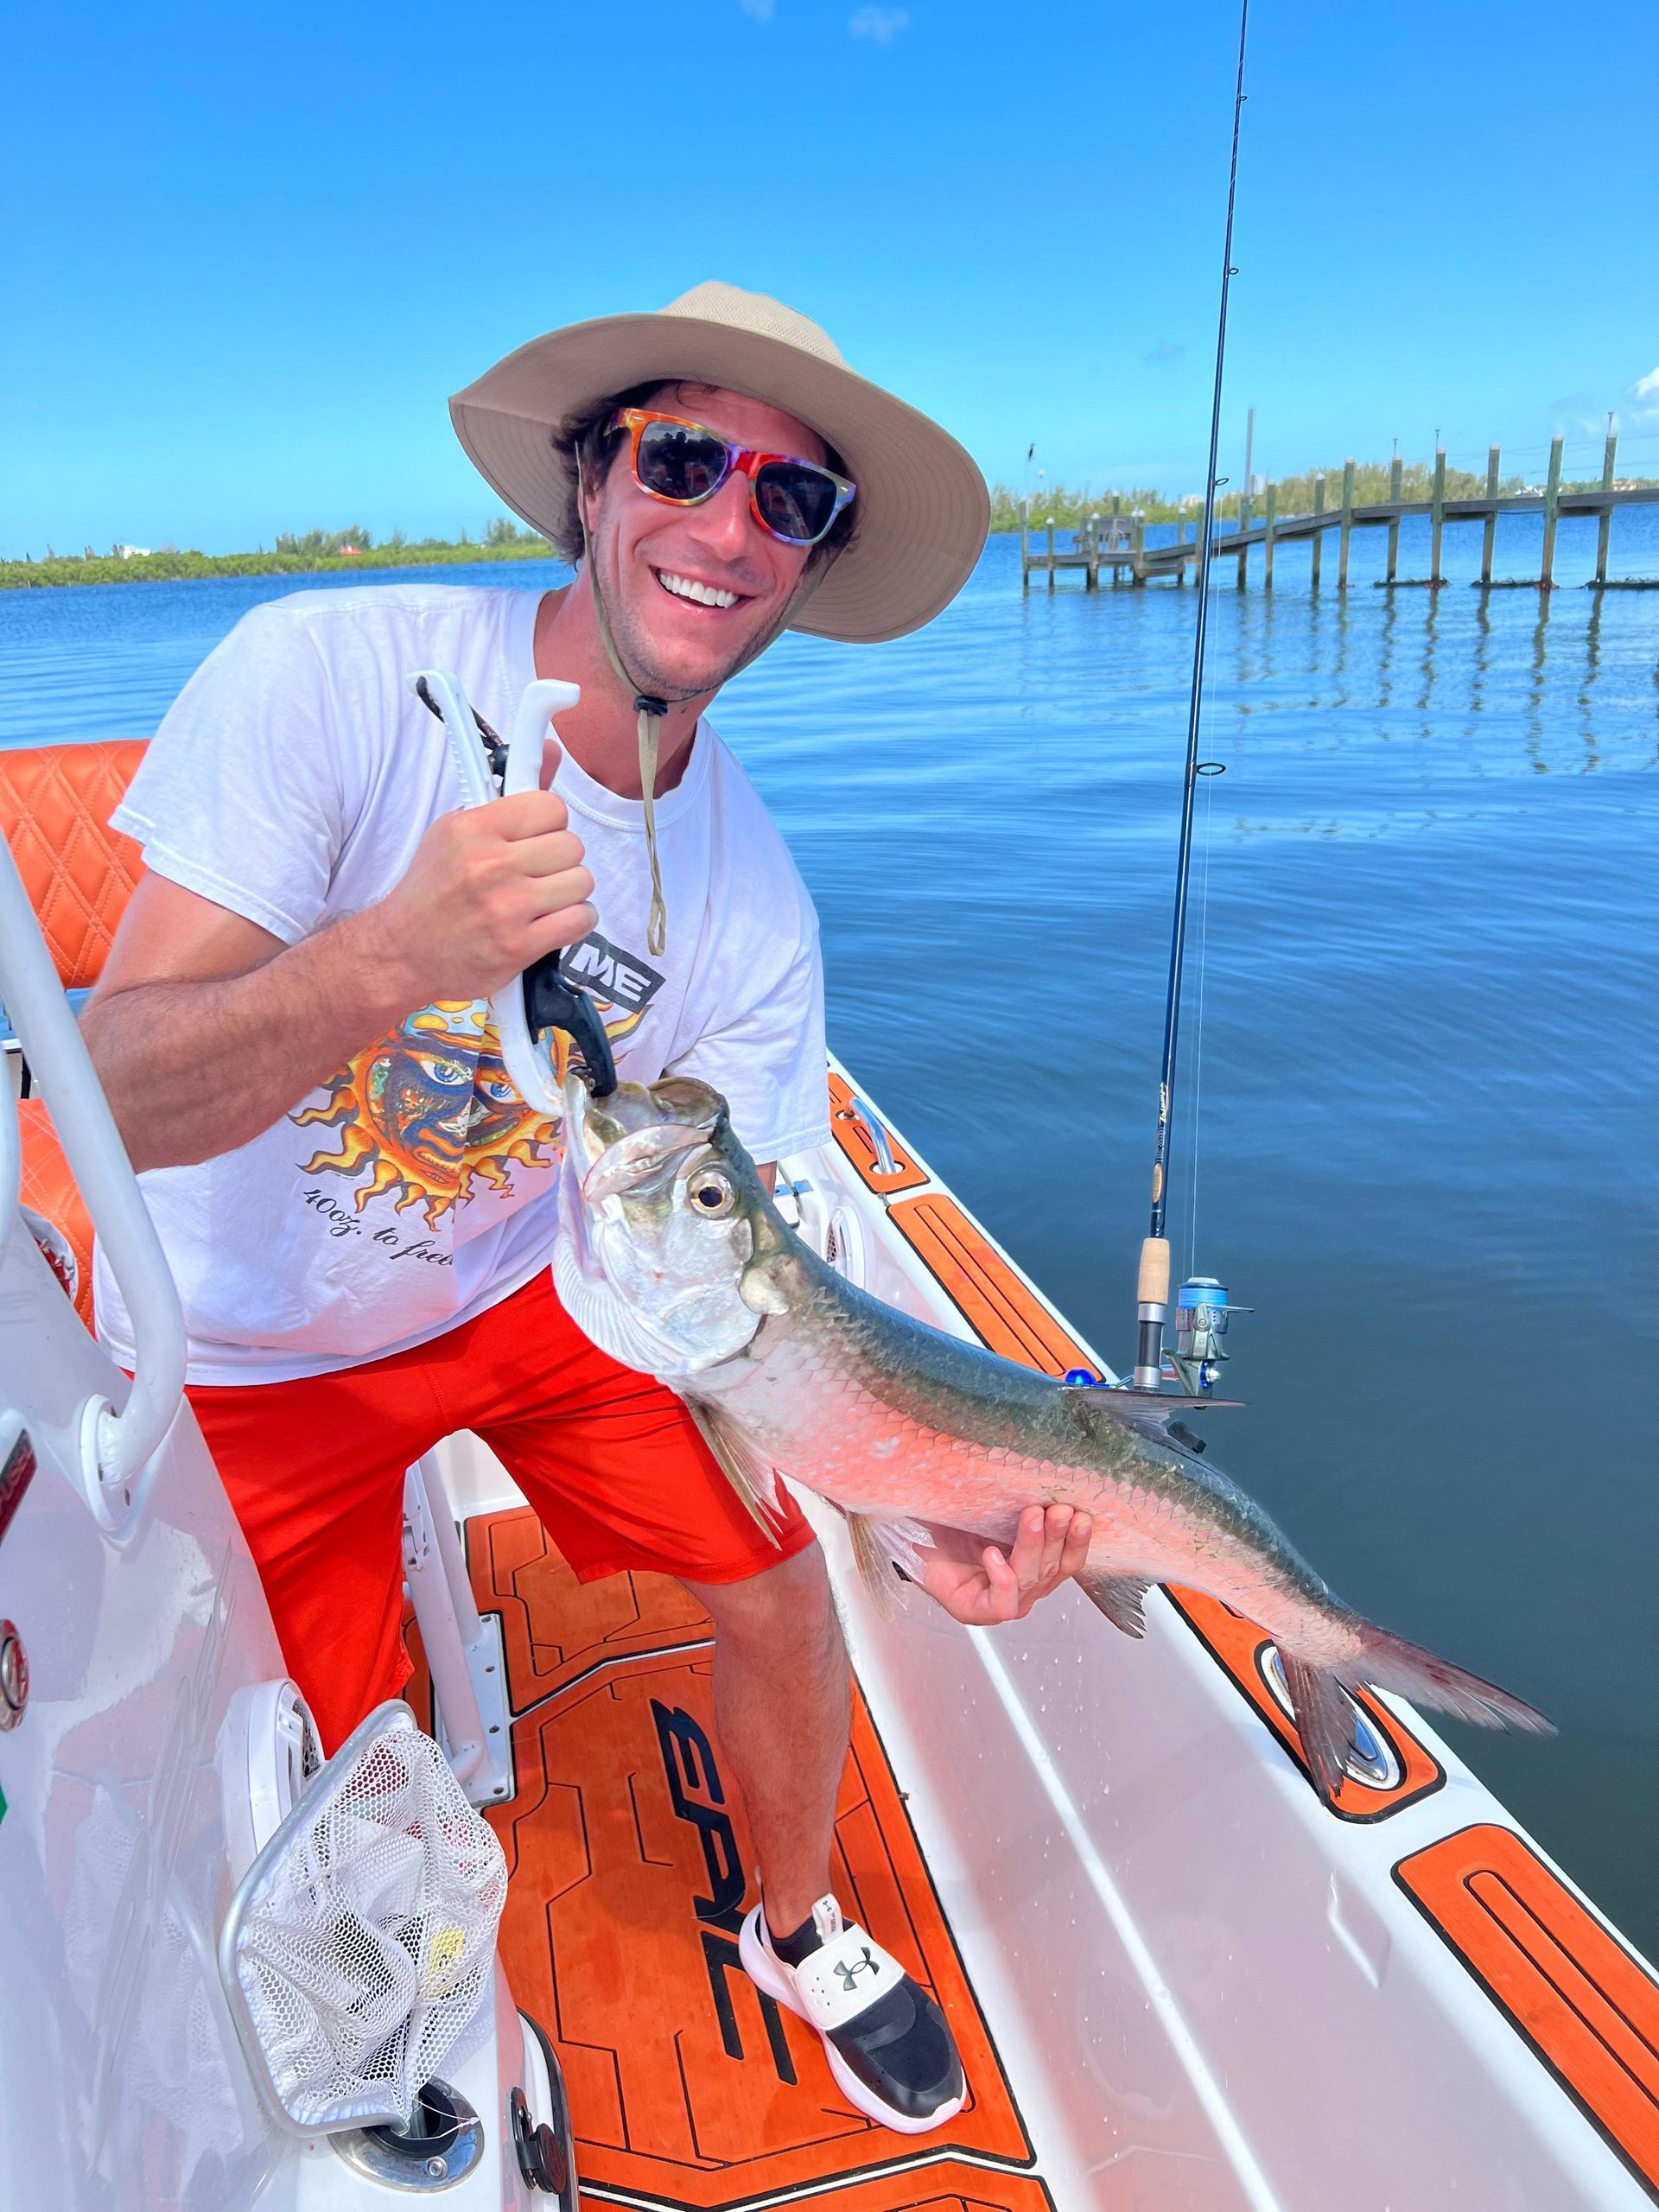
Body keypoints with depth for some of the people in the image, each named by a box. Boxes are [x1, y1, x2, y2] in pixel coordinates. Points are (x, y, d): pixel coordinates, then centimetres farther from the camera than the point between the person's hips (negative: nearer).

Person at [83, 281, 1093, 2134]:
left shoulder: (754, 907, -17)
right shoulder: (330, 674, -26)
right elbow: (111, 1094, -30)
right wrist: (392, 958, -49)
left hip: (538, 1279, 3)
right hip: (248, 1345, -2)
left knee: (777, 1585, 2)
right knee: (343, 1791, 4)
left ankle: (795, 1930, 35)